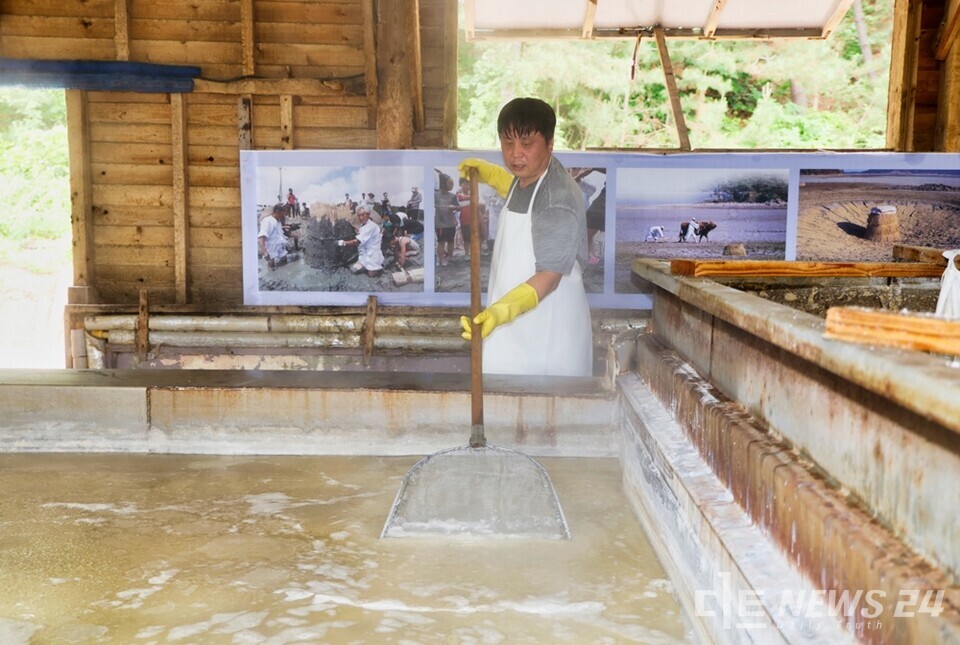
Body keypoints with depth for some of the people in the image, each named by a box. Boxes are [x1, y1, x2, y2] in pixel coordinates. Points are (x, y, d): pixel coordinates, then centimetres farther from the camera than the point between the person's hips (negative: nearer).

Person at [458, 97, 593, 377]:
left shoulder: (557, 202, -24)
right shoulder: (530, 174, 5)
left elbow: (549, 276, -26)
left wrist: (503, 310, -40)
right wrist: (485, 171, 19)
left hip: (545, 331, -9)